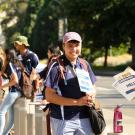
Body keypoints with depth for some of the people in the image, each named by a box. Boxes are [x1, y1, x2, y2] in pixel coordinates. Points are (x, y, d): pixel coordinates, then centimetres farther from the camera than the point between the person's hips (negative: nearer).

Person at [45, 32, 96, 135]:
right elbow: (49, 96, -12)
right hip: (63, 120, -5)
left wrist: (91, 96, -6)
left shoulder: (84, 65, 10)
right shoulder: (57, 67, -8)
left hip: (84, 118, 5)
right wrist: (77, 102, -16)